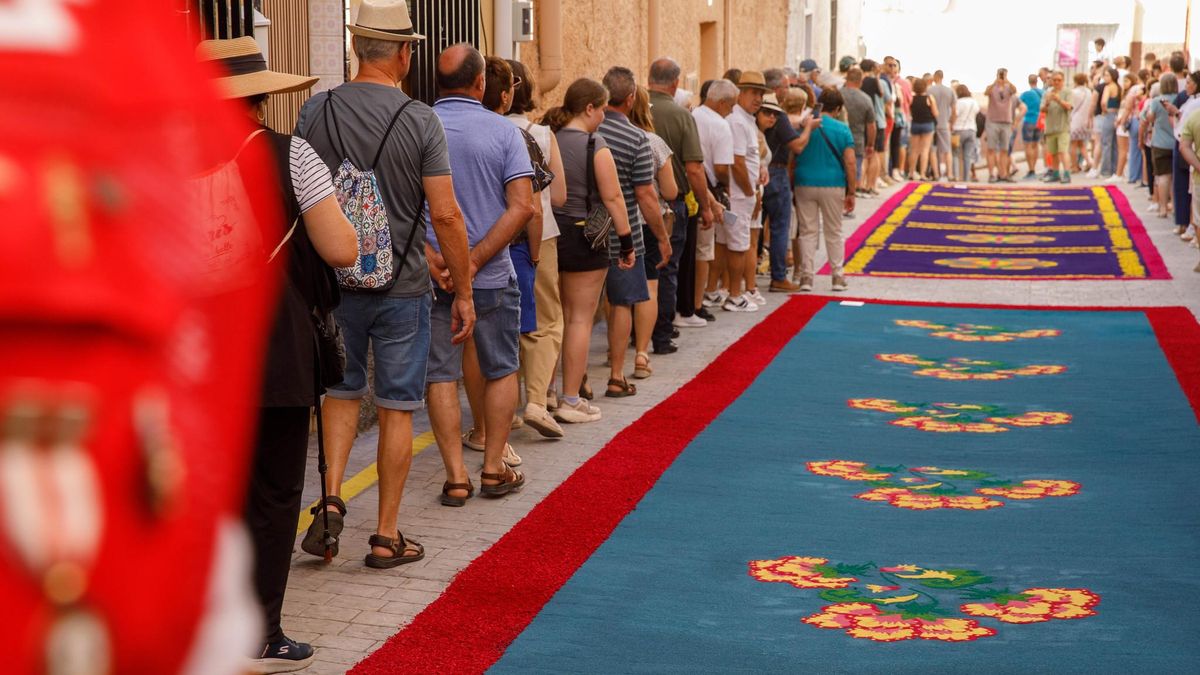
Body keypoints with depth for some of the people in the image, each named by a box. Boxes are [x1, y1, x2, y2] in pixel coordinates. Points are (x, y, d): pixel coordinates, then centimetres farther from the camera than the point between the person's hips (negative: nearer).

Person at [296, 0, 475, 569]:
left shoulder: (316, 111, -2)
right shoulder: (420, 120, -10)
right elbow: (445, 214, -12)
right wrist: (464, 292, -3)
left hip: (334, 282, 3)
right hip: (402, 287, -3)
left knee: (341, 391, 21)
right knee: (397, 408, 7)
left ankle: (330, 500, 4)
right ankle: (387, 536, 13)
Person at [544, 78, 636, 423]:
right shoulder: (595, 145, -12)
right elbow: (612, 198, -12)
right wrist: (627, 242, -5)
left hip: (548, 235, 6)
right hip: (582, 236, -6)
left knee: (556, 317, 16)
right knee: (580, 318, 1)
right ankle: (571, 401, 3)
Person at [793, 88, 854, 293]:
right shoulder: (842, 129, -4)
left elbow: (792, 158, 1)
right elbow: (850, 163, -6)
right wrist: (851, 193, -1)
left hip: (805, 184, 1)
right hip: (833, 186, -1)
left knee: (808, 232, 7)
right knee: (834, 233, 11)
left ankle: (806, 277, 4)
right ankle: (838, 277, 15)